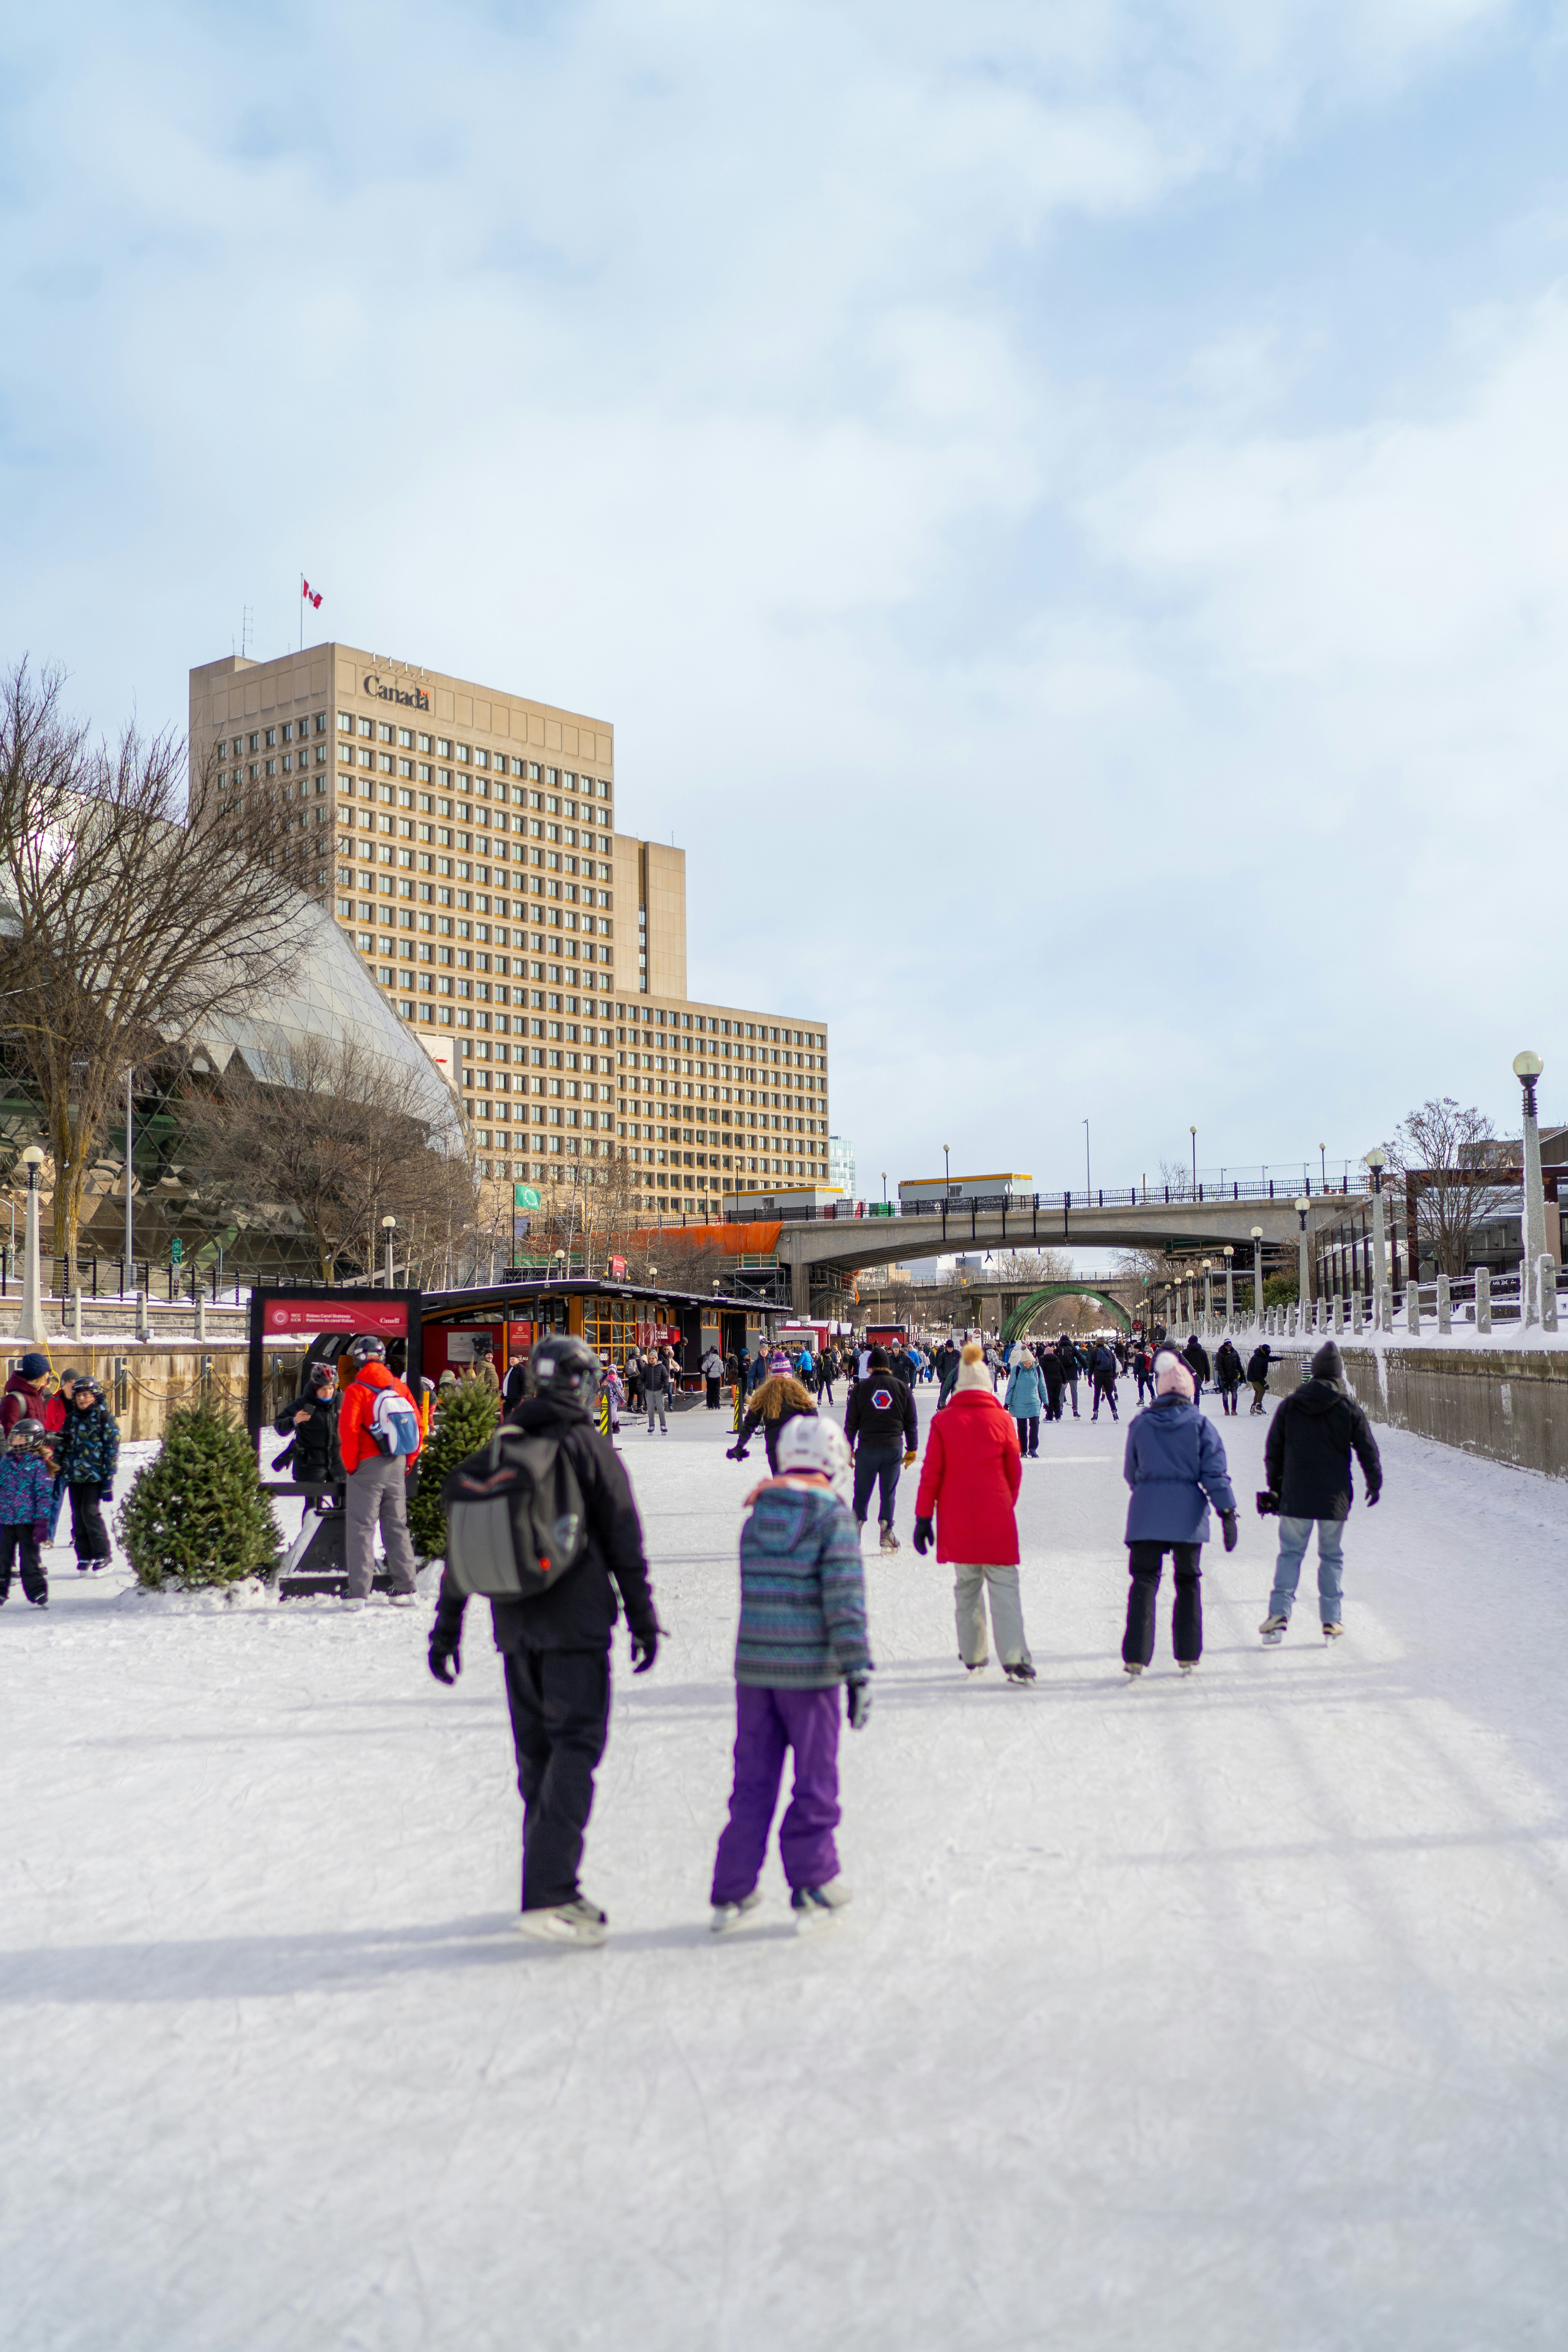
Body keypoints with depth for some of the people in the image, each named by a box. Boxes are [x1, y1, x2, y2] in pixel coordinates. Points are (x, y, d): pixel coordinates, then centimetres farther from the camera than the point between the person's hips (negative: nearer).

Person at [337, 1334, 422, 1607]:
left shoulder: (357, 1390, -10)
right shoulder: (401, 1387, 5)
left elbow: (348, 1431, -16)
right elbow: (417, 1425, 6)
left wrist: (350, 1465, -3)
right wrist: (409, 1462, 13)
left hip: (367, 1465, -5)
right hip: (397, 1468, 5)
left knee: (361, 1528, -1)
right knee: (397, 1527, 13)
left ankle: (358, 1593, -5)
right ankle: (406, 1589, 13)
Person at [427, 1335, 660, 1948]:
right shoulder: (588, 1447, -6)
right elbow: (625, 1543, -6)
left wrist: (447, 1624, 16)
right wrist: (644, 1620, 1)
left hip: (514, 1626, 6)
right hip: (576, 1622, -5)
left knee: (537, 1754, 14)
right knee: (575, 1748, -5)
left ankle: (550, 1889, 21)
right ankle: (548, 1897, -14)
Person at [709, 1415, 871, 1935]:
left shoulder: (756, 1516, 7)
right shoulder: (834, 1518, -9)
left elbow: (753, 1589, 13)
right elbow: (845, 1600, -14)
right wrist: (858, 1671, -14)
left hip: (753, 1668, 5)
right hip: (810, 1669, -5)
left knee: (752, 1781, 12)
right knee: (815, 1781, 9)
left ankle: (733, 1894, 15)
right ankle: (812, 1885, 15)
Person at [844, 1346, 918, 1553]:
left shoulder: (860, 1388, 0)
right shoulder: (902, 1388, 5)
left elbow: (851, 1423, 1)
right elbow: (912, 1422, 7)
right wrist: (912, 1450, 14)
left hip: (867, 1450, -1)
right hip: (894, 1448, 1)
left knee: (862, 1493, 9)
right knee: (888, 1493, 6)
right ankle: (886, 1535, 3)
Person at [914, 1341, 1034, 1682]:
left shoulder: (944, 1422, -2)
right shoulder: (1001, 1420, -3)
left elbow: (931, 1472, -2)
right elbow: (1014, 1471, 4)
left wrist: (923, 1516, 3)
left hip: (957, 1519, 2)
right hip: (996, 1519, -1)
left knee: (967, 1586, 15)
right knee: (1004, 1587, -2)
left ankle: (973, 1657, 19)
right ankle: (1014, 1659, -13)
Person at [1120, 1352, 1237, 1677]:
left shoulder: (1140, 1423, 1)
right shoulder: (1200, 1423, -2)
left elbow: (1130, 1472, 10)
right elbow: (1215, 1471, -7)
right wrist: (1227, 1512, -6)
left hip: (1146, 1513, 0)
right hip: (1188, 1515, 0)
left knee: (1144, 1581, 3)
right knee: (1188, 1582, 13)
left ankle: (1136, 1656, -5)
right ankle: (1188, 1655, 16)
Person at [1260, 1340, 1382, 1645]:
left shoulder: (1290, 1405, 0)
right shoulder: (1350, 1409, -4)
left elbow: (1273, 1450, 6)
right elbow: (1368, 1450, 0)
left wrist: (1275, 1486, 17)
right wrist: (1375, 1483, 16)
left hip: (1295, 1497, 1)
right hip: (1334, 1496, -1)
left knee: (1290, 1553, 7)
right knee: (1331, 1556, 9)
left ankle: (1279, 1612, -6)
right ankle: (1331, 1620, 8)